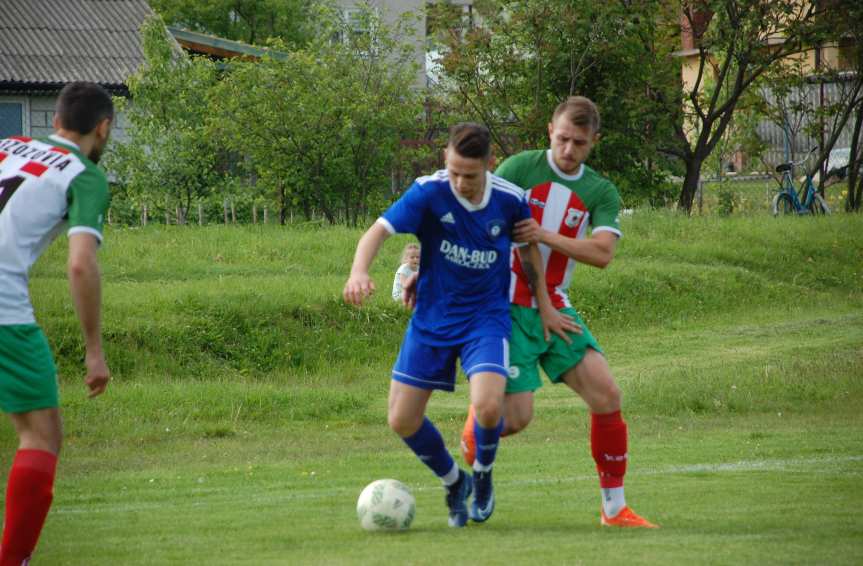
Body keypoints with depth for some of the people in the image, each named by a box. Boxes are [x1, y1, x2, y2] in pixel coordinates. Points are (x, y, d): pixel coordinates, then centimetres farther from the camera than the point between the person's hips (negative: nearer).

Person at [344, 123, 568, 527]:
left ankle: (482, 476, 8)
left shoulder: (510, 200, -11)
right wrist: (359, 272, -44)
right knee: (402, 421, 0)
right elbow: (379, 230, -24)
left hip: (486, 317, -1)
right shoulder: (429, 192, -17)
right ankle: (453, 482, 29)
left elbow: (529, 247, 8)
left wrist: (545, 307, 13)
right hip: (431, 319, 1)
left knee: (488, 407, -25)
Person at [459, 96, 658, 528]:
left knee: (606, 396, -10)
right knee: (516, 418, -13)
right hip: (507, 308, -4)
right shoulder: (520, 168, -5)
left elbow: (602, 253, -10)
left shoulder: (601, 193, 5)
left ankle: (614, 508, 2)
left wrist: (545, 235, -22)